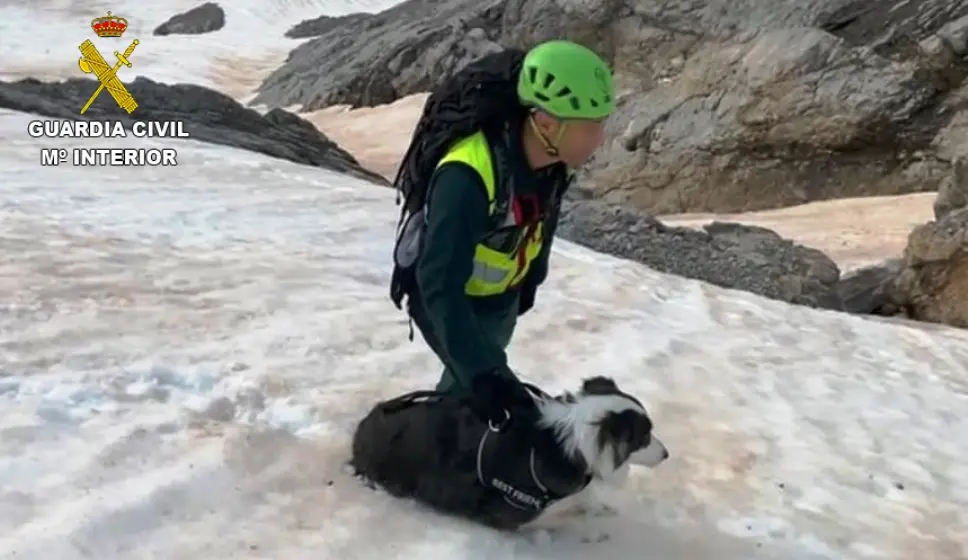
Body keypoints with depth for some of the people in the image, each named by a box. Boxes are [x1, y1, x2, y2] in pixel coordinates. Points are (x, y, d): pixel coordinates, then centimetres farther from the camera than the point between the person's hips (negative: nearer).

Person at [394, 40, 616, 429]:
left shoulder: (554, 160, -19)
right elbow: (440, 286, -45)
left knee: (467, 378, 23)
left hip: (502, 298, 7)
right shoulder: (468, 177, -42)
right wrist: (483, 372, -52)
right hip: (447, 303, -7)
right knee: (476, 385, -10)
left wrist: (531, 281, 15)